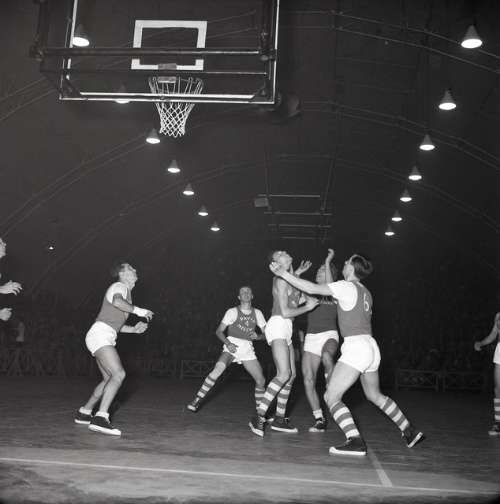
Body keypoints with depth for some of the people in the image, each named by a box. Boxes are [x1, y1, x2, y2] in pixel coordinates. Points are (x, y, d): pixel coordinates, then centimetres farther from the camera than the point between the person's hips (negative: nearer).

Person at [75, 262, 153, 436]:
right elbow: (117, 301, -29)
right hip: (100, 335, -10)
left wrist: (134, 329, 17)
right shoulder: (119, 286, -4)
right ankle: (100, 419, -29)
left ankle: (83, 413, 23)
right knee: (119, 374, -23)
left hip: (105, 338, 10)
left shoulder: (126, 293, 25)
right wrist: (138, 310, -18)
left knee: (109, 379, 14)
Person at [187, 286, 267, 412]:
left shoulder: (257, 313, 10)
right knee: (218, 369, -31)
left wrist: (257, 336, -11)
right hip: (232, 347, -4)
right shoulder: (232, 312, 1)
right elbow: (219, 331, 0)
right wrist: (228, 343, -17)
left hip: (247, 350, 4)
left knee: (261, 380, -3)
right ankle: (197, 400, -23)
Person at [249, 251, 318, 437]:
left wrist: (298, 273, 33)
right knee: (284, 374, -20)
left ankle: (279, 419, 16)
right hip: (278, 326, -9)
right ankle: (259, 417, -19)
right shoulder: (281, 280, -11)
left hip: (286, 330, 10)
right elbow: (285, 312, -15)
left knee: (291, 375, 9)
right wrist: (308, 306, -6)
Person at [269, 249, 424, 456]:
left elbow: (312, 288, -12)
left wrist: (284, 273, -9)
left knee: (331, 397, -8)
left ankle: (355, 441, -21)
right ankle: (410, 432, 34)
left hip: (356, 346, -9)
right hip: (370, 346, 9)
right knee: (375, 395, 27)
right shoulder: (364, 292, 16)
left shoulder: (346, 286, -7)